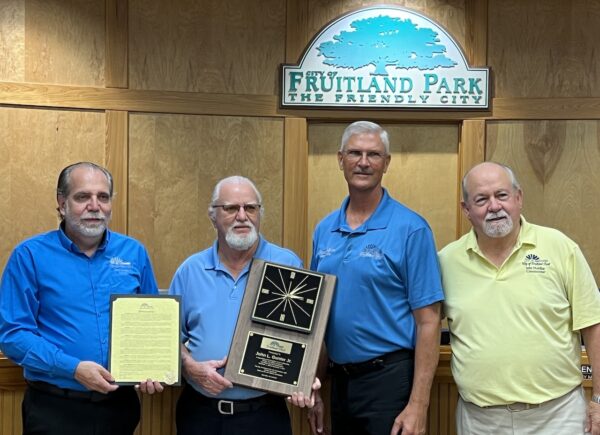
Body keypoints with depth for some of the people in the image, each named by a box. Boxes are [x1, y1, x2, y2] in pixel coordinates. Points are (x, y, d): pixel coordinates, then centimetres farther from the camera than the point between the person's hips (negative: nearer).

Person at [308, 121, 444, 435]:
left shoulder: (410, 229, -10)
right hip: (338, 379, 5)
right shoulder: (324, 231, 6)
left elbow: (427, 322, -12)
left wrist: (418, 406, -16)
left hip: (388, 377, -5)